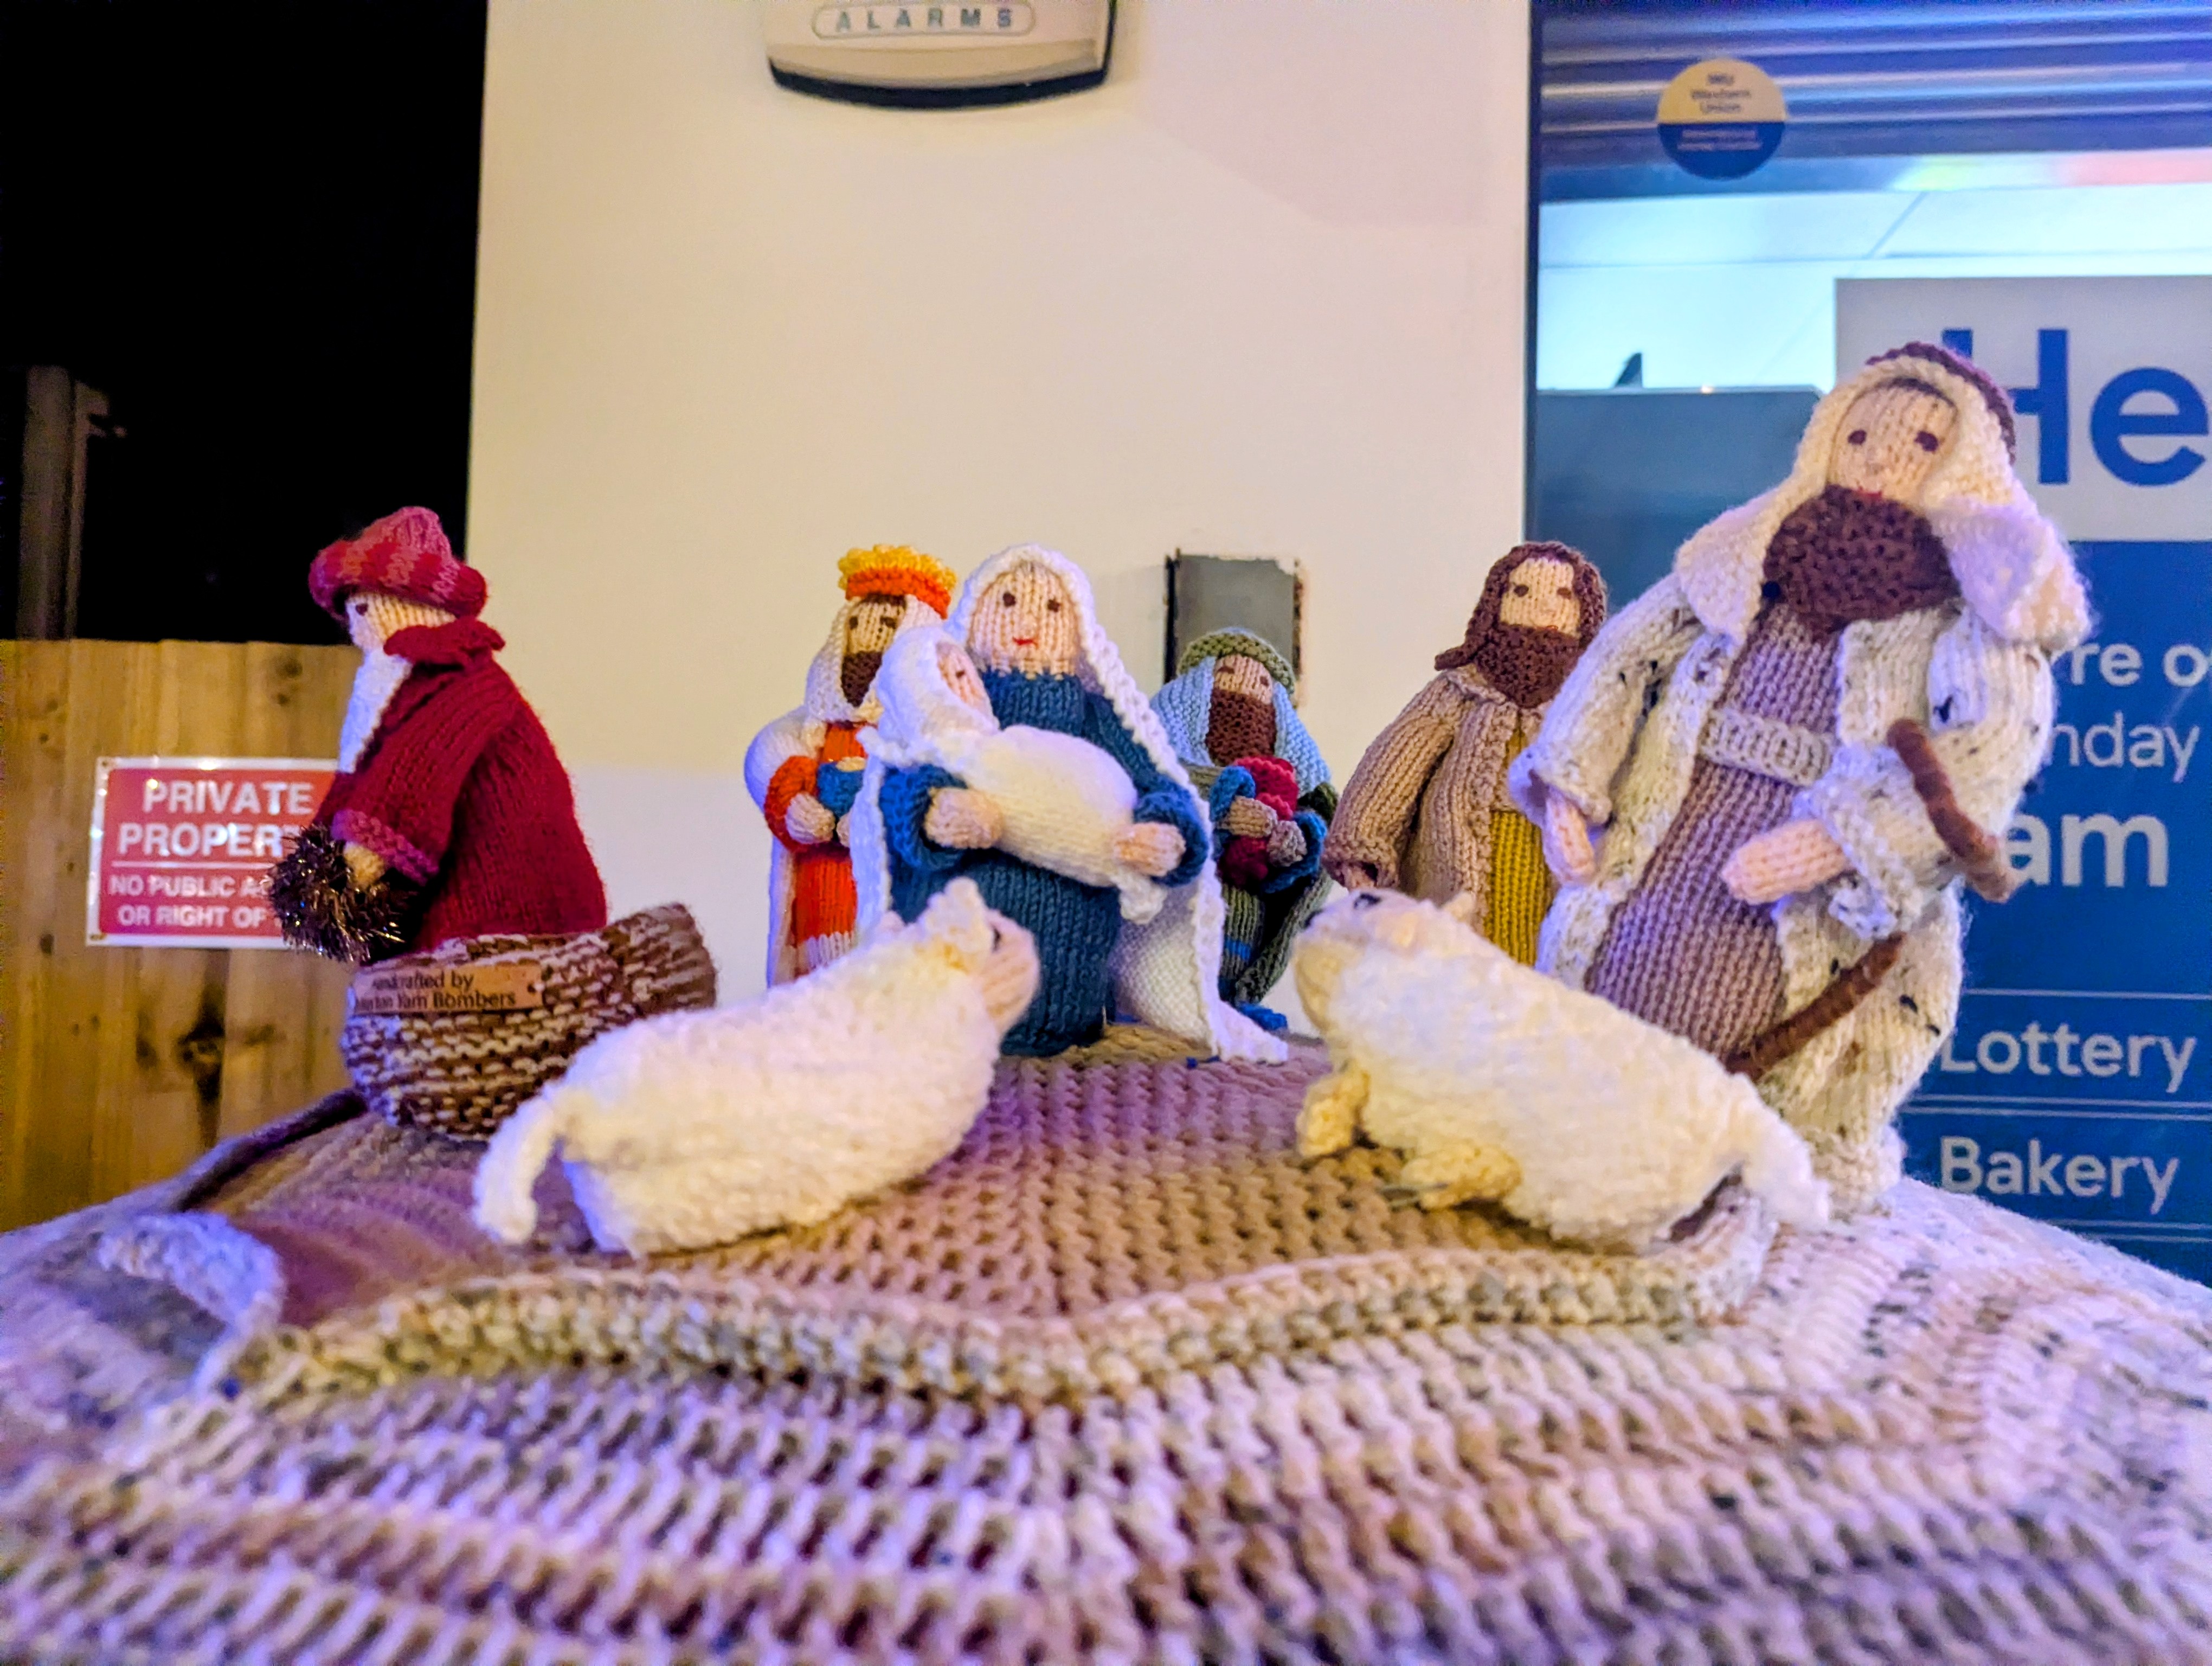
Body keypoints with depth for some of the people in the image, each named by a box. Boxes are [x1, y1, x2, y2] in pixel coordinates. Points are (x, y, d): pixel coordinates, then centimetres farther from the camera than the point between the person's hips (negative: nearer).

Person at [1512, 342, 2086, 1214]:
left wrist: (1841, 839, -27)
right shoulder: (1746, 562, 17)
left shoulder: (1974, 618, 3)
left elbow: (1984, 751, -14)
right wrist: (1568, 785, -1)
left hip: (1813, 941, -4)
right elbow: (1629, 658, 12)